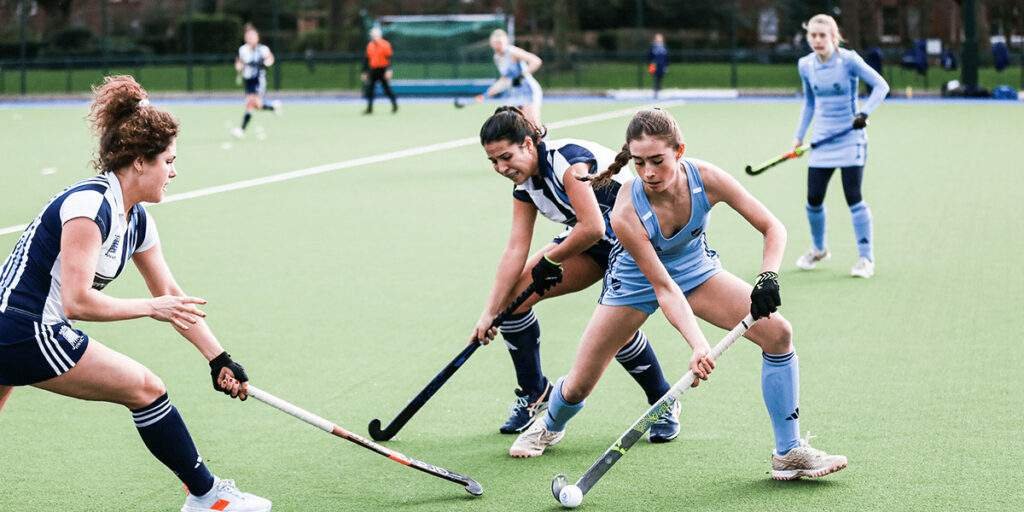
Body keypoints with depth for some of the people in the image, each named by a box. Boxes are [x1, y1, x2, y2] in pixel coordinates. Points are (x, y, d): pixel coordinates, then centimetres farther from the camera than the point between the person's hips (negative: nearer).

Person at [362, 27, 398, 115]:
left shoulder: (385, 45, -6)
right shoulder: (370, 45, 11)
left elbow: (389, 58, -12)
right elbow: (366, 59, 16)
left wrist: (388, 70, -21)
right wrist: (365, 72, 15)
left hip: (382, 70, -5)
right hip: (372, 70, 5)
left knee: (387, 89, -3)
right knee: (369, 89, 1)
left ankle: (395, 106, 10)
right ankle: (369, 108, 7)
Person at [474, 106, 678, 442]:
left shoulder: (566, 159, -27)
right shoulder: (525, 185, -1)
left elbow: (592, 228, -33)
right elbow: (516, 249, -4)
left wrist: (550, 262, -18)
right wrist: (489, 313, -10)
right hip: (596, 244, 9)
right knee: (514, 294, -2)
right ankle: (534, 393, 15)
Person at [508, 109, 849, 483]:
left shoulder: (706, 179, -29)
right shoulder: (626, 215, -35)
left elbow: (773, 228, -21)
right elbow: (664, 288, -32)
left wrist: (767, 277, -39)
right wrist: (698, 345, -43)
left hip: (696, 269, 2)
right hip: (637, 281, -2)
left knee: (778, 333, -18)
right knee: (579, 385, -1)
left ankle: (789, 453, -8)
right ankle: (550, 427, 39)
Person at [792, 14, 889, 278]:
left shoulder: (848, 60, -11)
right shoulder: (805, 65, 4)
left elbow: (881, 85, -10)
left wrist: (864, 112, -23)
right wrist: (799, 135, 14)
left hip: (850, 138, -4)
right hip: (822, 140, 4)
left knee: (853, 198, -8)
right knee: (813, 199, 3)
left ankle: (866, 258, 1)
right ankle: (818, 250, 28)